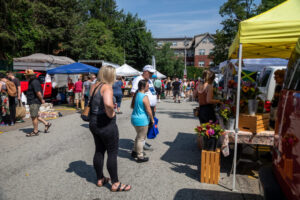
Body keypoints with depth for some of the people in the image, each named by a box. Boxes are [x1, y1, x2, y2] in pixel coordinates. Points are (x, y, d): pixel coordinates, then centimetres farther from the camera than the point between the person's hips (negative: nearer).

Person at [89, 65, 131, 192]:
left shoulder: (94, 86, 6)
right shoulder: (107, 87, -20)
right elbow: (108, 104, -38)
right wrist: (111, 114, -20)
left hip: (94, 123, 9)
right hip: (106, 124, -8)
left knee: (99, 151, 19)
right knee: (112, 153, 4)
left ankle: (100, 179, 33)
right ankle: (115, 184, 16)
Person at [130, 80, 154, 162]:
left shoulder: (136, 94, 6)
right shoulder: (145, 97, -19)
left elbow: (132, 106, 18)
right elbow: (149, 110, -16)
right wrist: (152, 119, -3)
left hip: (134, 118, 9)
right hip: (142, 120, -9)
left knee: (139, 136, 25)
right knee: (141, 138, 4)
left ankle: (134, 152, 37)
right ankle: (140, 157, 14)